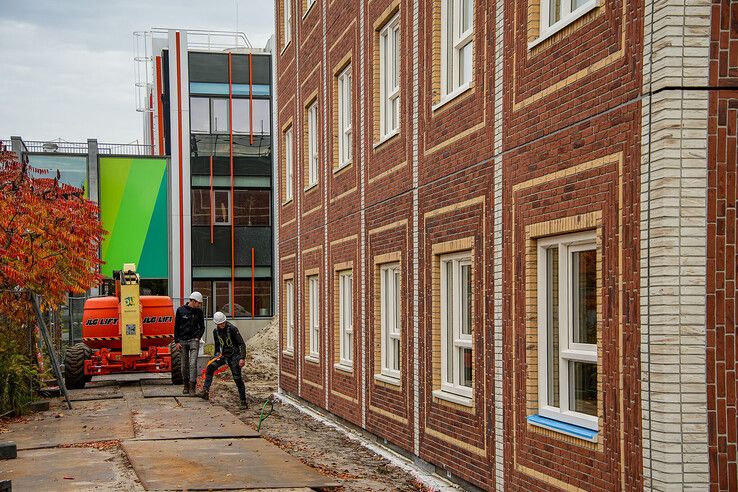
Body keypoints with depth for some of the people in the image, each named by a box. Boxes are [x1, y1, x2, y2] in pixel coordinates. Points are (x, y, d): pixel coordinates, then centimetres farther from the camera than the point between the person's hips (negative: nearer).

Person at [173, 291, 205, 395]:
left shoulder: (199, 311, 4)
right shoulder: (181, 310, 0)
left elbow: (202, 327, 13)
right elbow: (176, 327, 4)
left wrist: (198, 337, -3)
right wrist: (177, 341, -1)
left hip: (194, 340, 0)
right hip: (183, 341, 0)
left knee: (193, 363, -13)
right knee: (184, 365, 7)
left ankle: (192, 386, -16)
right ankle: (186, 386, 19)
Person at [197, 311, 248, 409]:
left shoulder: (232, 329, -17)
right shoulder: (216, 331, 1)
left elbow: (242, 344, -17)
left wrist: (242, 358, -25)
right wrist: (215, 357, 18)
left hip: (234, 356, -5)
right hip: (223, 355, 5)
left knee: (237, 378, -8)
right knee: (210, 367, -20)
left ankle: (243, 402, 3)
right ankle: (205, 392, -25)